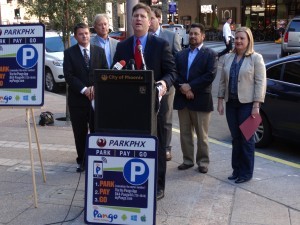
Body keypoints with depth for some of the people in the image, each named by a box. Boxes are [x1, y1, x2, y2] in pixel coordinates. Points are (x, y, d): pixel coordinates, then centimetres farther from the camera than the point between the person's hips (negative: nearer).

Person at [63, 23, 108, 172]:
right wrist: (84, 89, -14)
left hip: (97, 97, 1)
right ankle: (81, 161, 17)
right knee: (80, 133, 6)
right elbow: (68, 76, -5)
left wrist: (95, 87, -10)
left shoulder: (99, 51, 9)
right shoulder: (69, 53, 2)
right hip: (77, 99, -1)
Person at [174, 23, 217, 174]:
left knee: (202, 135, 3)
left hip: (201, 100, -4)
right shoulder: (180, 54, 15)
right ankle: (187, 160, 21)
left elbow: (210, 75, -12)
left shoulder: (210, 54, 1)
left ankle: (203, 162, 13)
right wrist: (182, 88, -12)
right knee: (185, 133, 10)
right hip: (182, 99, 5)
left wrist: (190, 86, -16)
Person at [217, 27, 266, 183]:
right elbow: (222, 81, 12)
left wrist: (256, 106, -14)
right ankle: (236, 170, 21)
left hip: (247, 103, -4)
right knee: (235, 138, 10)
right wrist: (220, 101, 7)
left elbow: (260, 82, -8)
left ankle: (246, 172, 14)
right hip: (231, 103, 5)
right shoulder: (228, 58, 10)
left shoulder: (256, 58, -4)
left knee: (246, 139, 2)